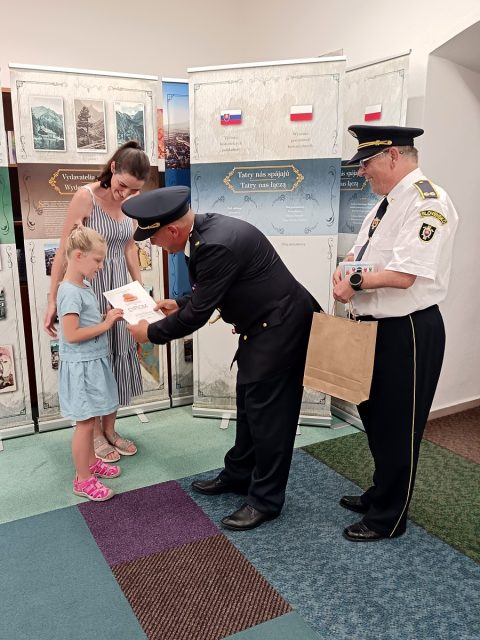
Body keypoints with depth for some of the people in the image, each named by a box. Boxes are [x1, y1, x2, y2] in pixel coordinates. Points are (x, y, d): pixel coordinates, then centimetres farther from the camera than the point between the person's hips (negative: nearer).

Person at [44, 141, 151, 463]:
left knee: (119, 354, 12)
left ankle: (110, 428, 30)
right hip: (90, 288, -6)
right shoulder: (85, 196, -16)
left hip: (121, 288, 6)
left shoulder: (131, 201, 1)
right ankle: (96, 434, 23)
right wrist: (53, 300, -14)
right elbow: (64, 251, -14)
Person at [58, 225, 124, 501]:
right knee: (86, 423, 1)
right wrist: (106, 325, -19)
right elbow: (71, 335, -24)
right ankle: (83, 480, 15)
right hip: (80, 367, -9)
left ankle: (91, 462, 36)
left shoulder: (85, 287, 9)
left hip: (95, 363, 9)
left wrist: (109, 318, 3)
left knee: (91, 420, 20)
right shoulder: (70, 292, -20)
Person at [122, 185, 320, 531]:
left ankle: (266, 498, 15)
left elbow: (198, 314, -22)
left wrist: (151, 332, -8)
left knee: (267, 410, -1)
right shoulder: (206, 229, 1)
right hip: (263, 323, 10)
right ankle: (238, 474, 36)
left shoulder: (217, 244, -29)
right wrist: (179, 304, 10)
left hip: (281, 324, -10)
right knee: (249, 402, 19)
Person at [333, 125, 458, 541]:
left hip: (408, 333, -9)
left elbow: (404, 275, -27)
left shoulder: (426, 201, -18)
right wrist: (345, 275, -5)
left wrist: (355, 282, -13)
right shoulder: (387, 202, 12)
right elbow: (358, 255, 16)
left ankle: (388, 518, 26)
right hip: (378, 327, 9)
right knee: (375, 417, 21)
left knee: (397, 428, 6)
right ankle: (381, 495, 42)